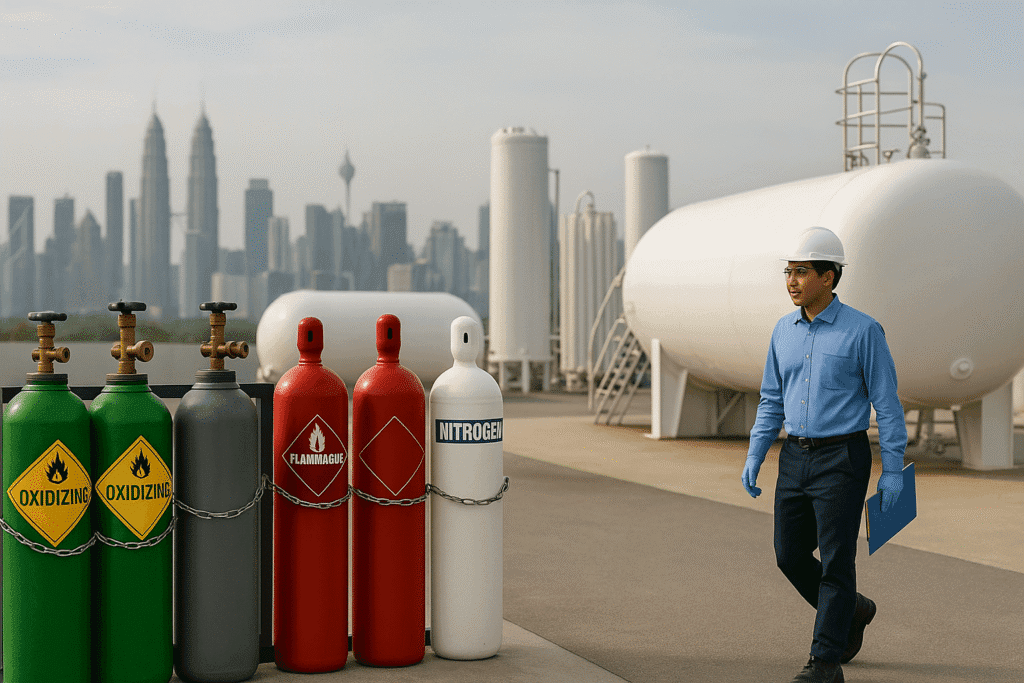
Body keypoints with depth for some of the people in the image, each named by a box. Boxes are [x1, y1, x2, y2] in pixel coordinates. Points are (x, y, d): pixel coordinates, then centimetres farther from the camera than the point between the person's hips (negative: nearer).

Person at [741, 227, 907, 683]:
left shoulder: (862, 331, -9)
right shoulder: (784, 331, 8)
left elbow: (886, 403, -7)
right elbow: (772, 400, 15)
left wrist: (893, 469, -10)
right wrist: (754, 456, 8)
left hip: (842, 458, -6)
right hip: (795, 457, 6)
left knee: (835, 561, -4)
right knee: (790, 555, 8)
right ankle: (851, 612, 32)